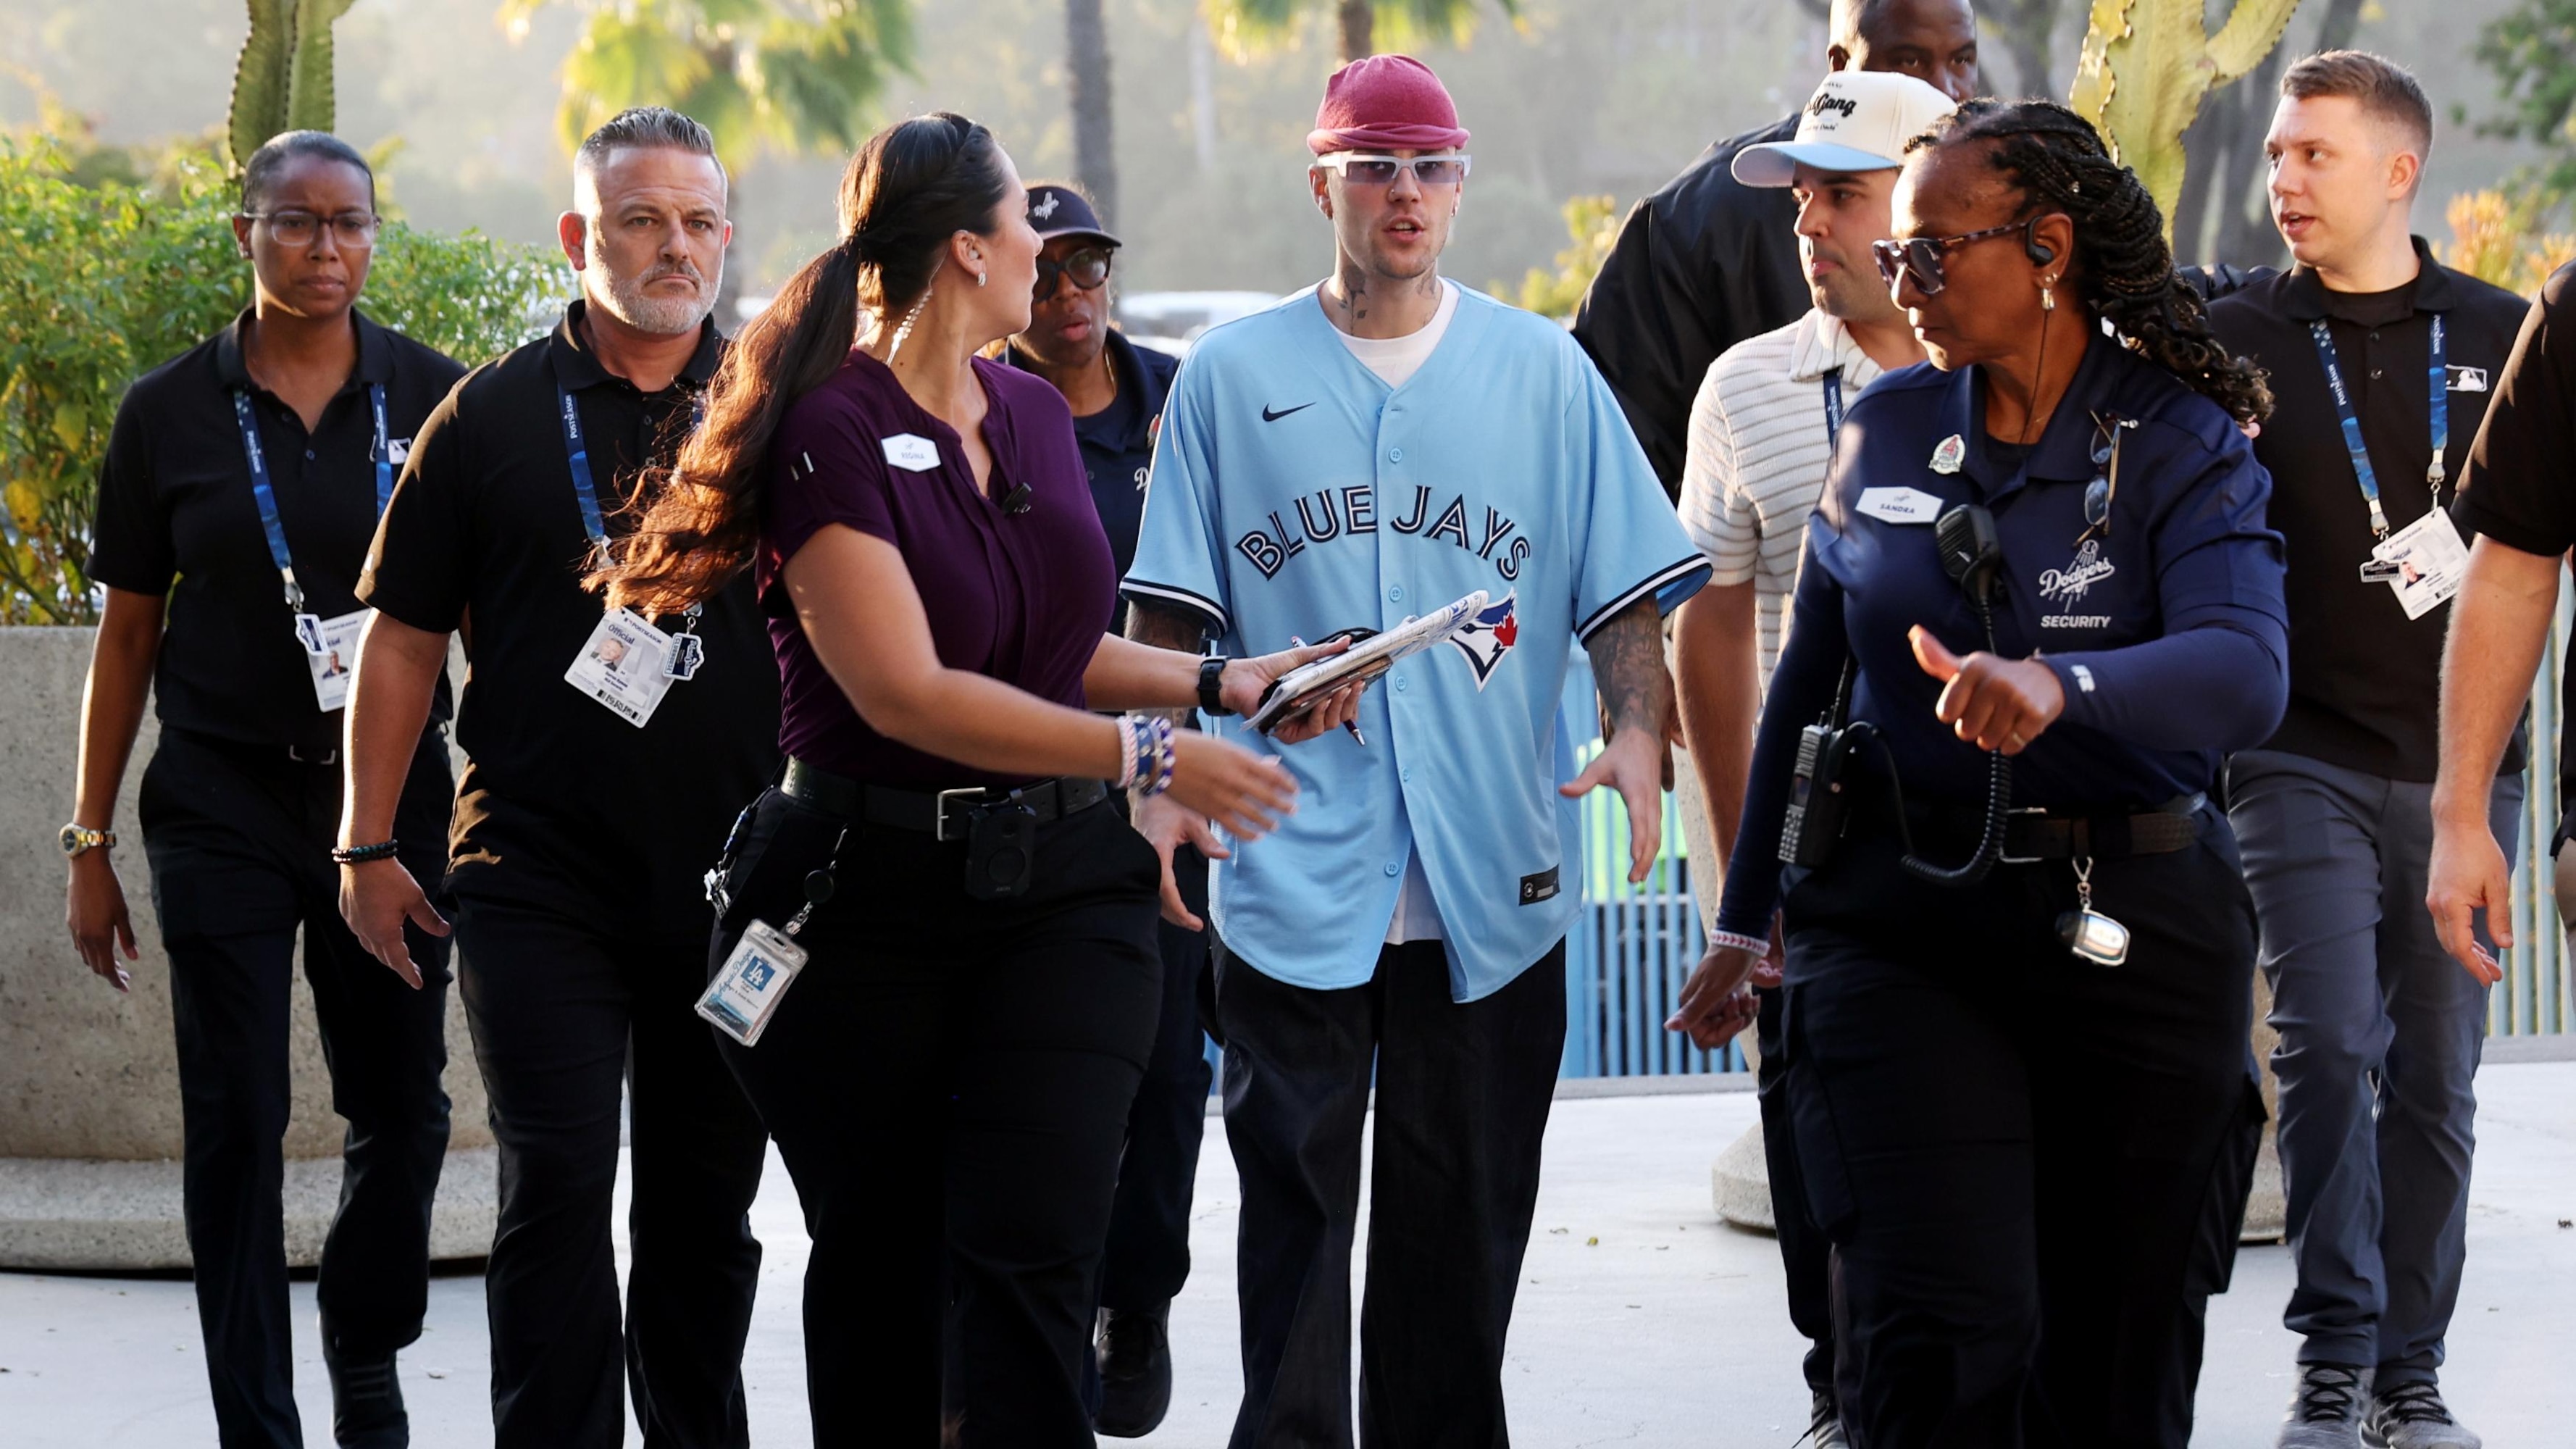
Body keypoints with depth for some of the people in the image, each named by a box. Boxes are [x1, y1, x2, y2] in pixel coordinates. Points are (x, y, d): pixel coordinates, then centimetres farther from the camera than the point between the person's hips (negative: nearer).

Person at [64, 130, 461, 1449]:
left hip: (395, 790, 1)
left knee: (402, 1105, 7)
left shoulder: (432, 399, 2)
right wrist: (89, 844, 5)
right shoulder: (172, 412, 1)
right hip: (222, 803, -1)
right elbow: (127, 635, 6)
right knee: (235, 1125, -2)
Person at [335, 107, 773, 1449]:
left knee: (706, 1207, 10)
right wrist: (367, 845, 2)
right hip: (541, 876, -2)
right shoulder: (496, 413, 2)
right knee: (557, 1192, -9)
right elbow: (404, 634, 6)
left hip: (732, 875, 2)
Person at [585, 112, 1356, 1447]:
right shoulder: (832, 433, -12)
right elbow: (905, 692, -20)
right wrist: (1151, 759, -19)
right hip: (870, 898, -5)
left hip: (1054, 885, 5)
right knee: (877, 1267, 7)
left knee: (1031, 1249, -11)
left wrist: (1217, 682, 12)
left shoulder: (1033, 414, 12)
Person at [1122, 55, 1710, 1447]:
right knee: (1294, 1204, -3)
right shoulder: (1232, 374, 6)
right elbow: (1169, 609, 7)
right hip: (1292, 872, -1)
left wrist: (1637, 730, -10)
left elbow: (1625, 588, 7)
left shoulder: (1542, 370, 8)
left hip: (1491, 880, 1)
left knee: (1464, 1220, 7)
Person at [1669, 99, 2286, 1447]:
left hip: (2128, 928, -1)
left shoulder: (2184, 450, -5)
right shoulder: (1885, 429, 6)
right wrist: (1746, 911, 19)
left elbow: (2245, 675, -23)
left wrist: (2061, 686, -42)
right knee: (1941, 1333, -15)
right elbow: (1811, 672, 17)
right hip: (1897, 918, 1)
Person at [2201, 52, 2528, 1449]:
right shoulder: (2232, 343, 4)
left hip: (2462, 768, 2)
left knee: (2435, 1083, 5)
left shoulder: (2504, 339, 6)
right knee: (2328, 1050, -14)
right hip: (2305, 761, -1)